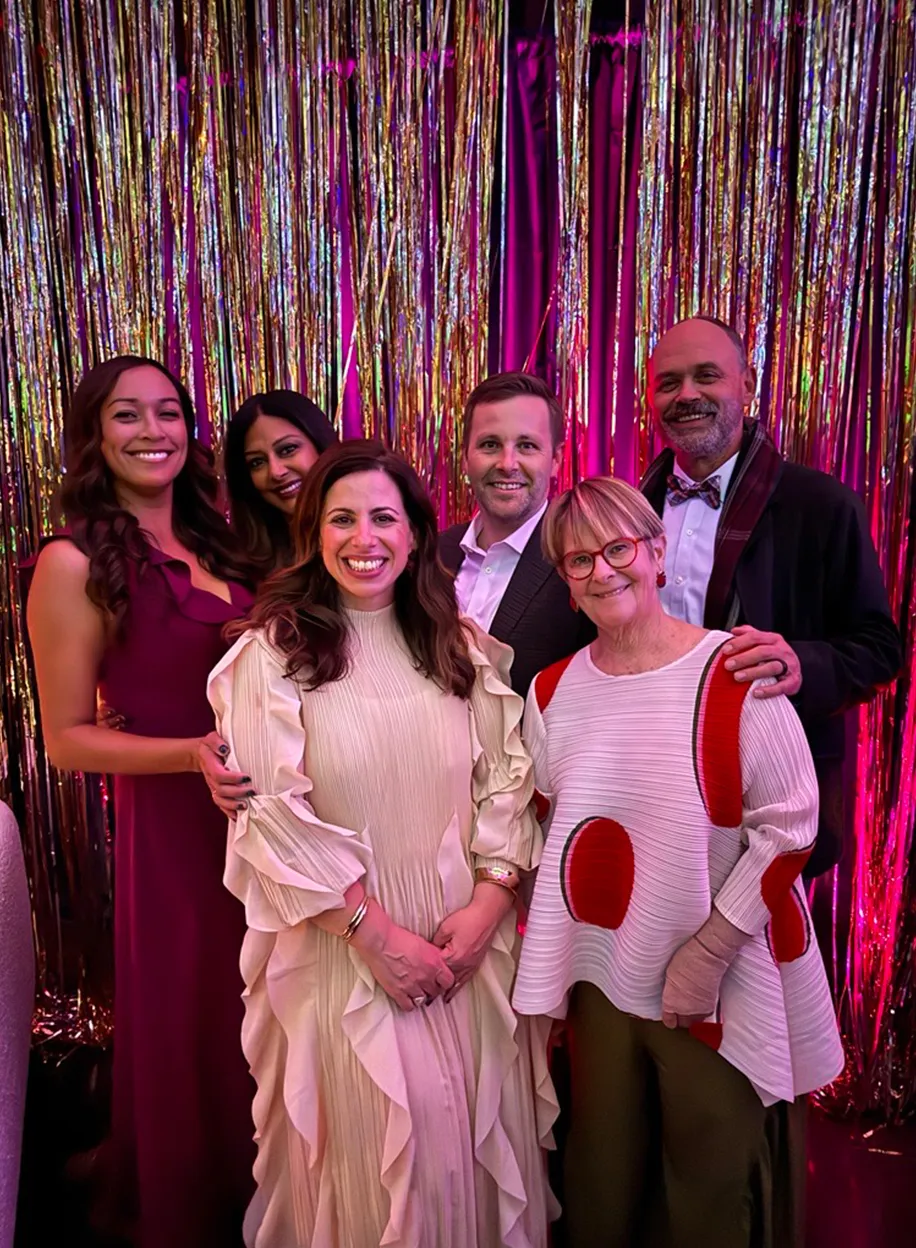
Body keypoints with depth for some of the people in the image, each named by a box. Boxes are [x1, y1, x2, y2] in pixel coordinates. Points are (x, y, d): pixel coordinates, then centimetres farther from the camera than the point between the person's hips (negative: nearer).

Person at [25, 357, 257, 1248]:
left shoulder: (212, 546, 6)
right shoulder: (74, 563, -12)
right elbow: (65, 738, -11)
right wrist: (193, 754, -23)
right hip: (170, 827, -6)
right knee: (190, 1031, 12)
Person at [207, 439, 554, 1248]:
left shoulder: (462, 648, 4)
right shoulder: (274, 653, -7)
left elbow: (506, 783, 3)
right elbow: (277, 816, -11)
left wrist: (488, 901, -10)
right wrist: (376, 933, -12)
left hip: (469, 939, 3)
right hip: (343, 948, -3)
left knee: (480, 1137, 15)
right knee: (380, 1148, 8)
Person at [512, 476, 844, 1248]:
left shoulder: (733, 675, -15)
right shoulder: (553, 691, -1)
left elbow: (789, 827, -12)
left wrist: (707, 955, -15)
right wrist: (555, 948, 4)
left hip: (720, 985, -3)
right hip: (601, 976, 4)